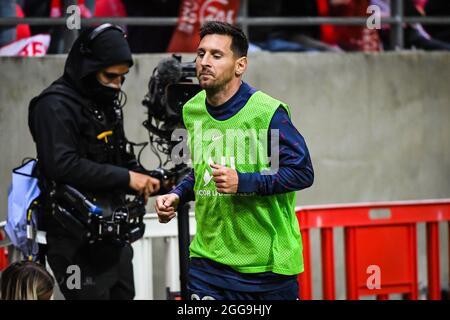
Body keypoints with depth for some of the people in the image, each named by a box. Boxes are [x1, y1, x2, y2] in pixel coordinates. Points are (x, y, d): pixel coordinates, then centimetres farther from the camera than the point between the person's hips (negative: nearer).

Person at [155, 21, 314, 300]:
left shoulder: (267, 112, -13)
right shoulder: (192, 110, 7)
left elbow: (303, 172, -15)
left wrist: (242, 182, -23)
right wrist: (177, 196, 5)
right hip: (209, 257, 5)